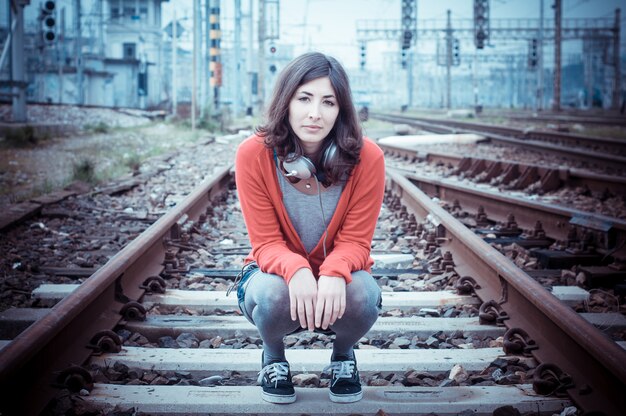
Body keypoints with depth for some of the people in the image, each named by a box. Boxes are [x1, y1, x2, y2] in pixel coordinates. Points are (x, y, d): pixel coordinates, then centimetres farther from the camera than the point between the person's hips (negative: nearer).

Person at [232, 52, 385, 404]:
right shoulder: (254, 154, -19)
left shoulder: (367, 157, -19)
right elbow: (266, 242, -17)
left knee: (363, 294, -34)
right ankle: (273, 357, 3)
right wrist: (296, 271, -41)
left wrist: (334, 275, -39)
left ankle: (344, 355, 5)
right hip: (279, 274, 0)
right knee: (271, 293, -36)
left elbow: (354, 241, -15)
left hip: (339, 280, 1)